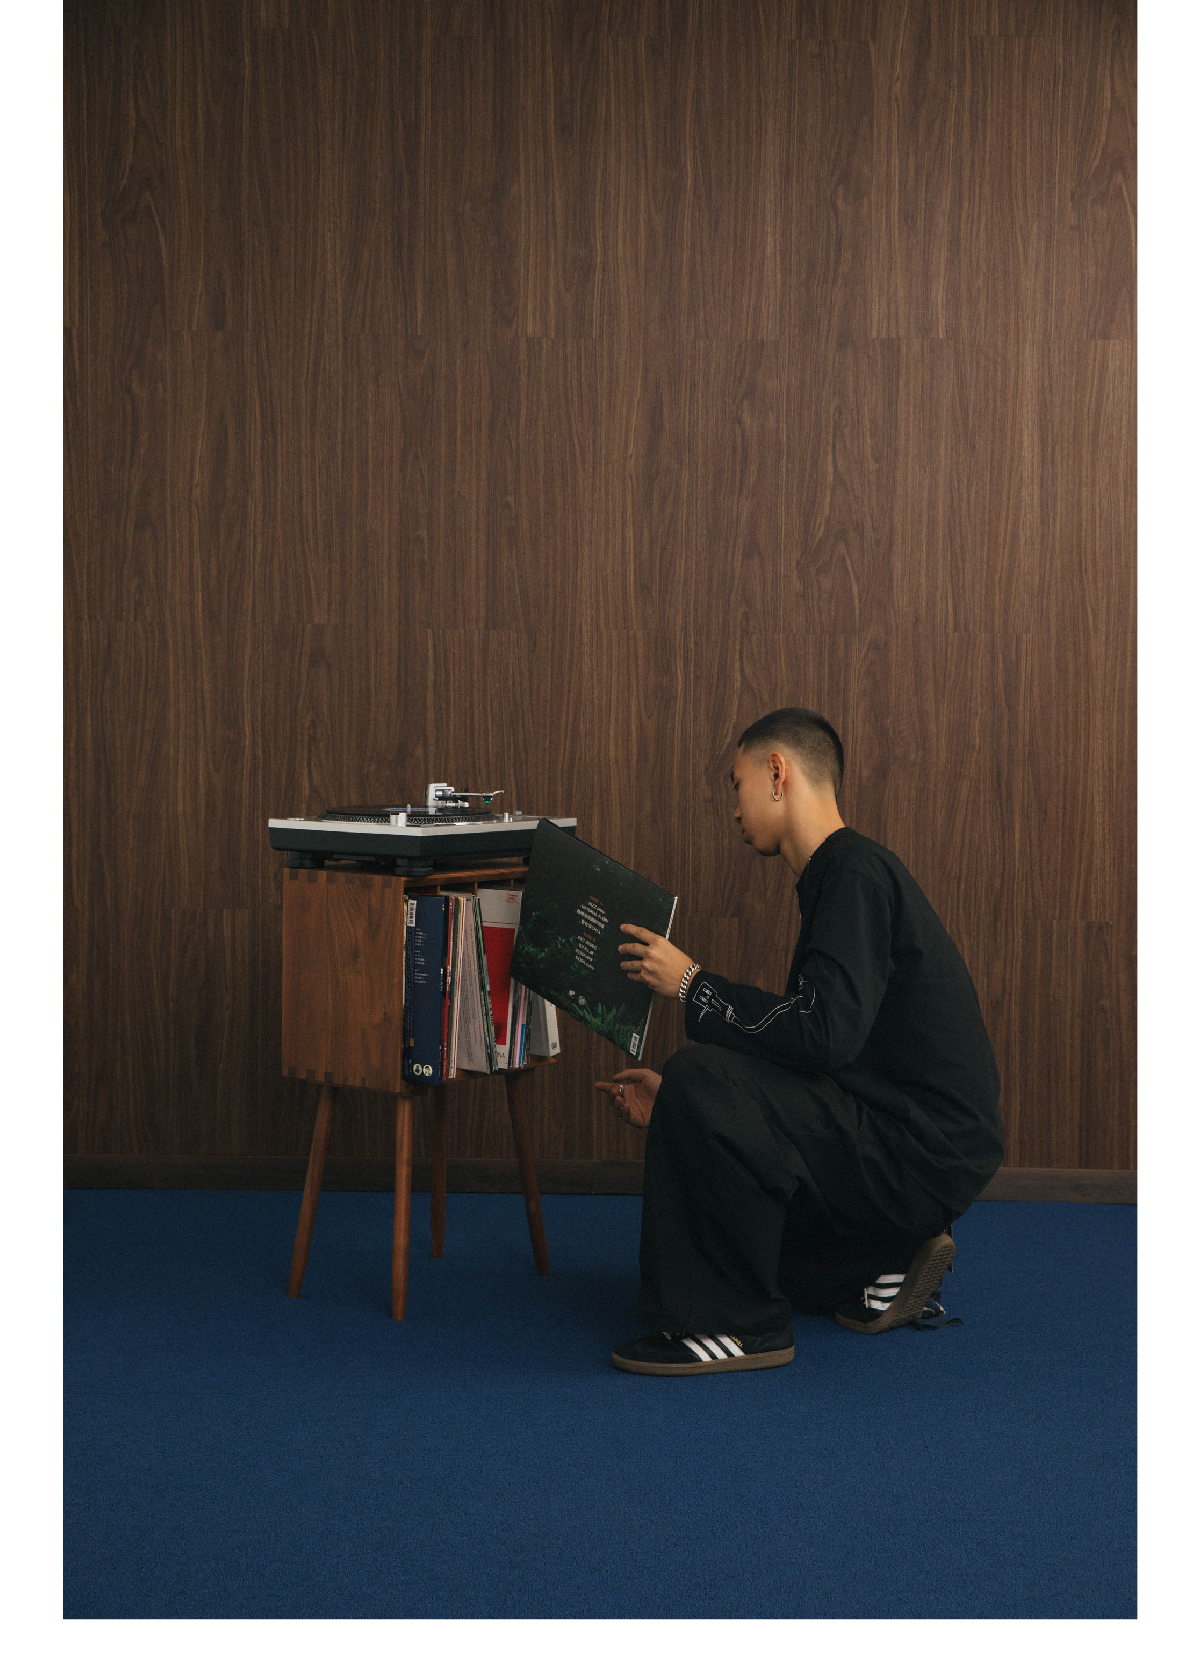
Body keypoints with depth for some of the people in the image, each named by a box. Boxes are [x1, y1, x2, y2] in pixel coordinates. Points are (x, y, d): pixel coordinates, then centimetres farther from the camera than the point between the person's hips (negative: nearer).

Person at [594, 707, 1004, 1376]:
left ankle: (736, 1322, -12)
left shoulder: (856, 870, -15)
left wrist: (692, 984, -15)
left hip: (924, 1156, -11)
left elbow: (824, 1033, -28)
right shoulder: (839, 876, 17)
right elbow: (807, 1049, 22)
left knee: (701, 1083, -24)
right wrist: (674, 1100, 17)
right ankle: (885, 1263, 13)